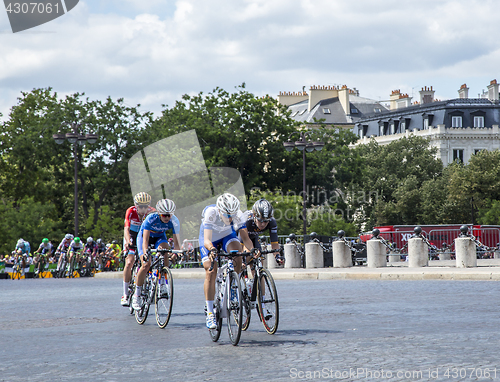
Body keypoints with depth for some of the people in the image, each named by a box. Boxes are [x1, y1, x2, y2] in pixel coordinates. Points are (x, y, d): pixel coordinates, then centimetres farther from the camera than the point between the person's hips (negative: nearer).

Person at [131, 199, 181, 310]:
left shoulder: (174, 221, -27)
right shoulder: (151, 219, -35)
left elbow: (176, 240, -27)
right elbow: (145, 240, -39)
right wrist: (145, 253, -56)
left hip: (160, 238, 2)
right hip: (145, 237, -2)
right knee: (146, 265, -21)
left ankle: (162, 283, -20)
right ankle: (137, 295, -7)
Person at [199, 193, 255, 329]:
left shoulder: (238, 215, -29)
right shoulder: (211, 213, -37)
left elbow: (245, 237, -29)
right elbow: (206, 240, -44)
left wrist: (252, 249, -48)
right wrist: (211, 249, -65)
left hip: (227, 235, 2)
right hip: (210, 239, -2)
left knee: (237, 256, -29)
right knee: (211, 272, -16)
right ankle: (210, 313, -10)